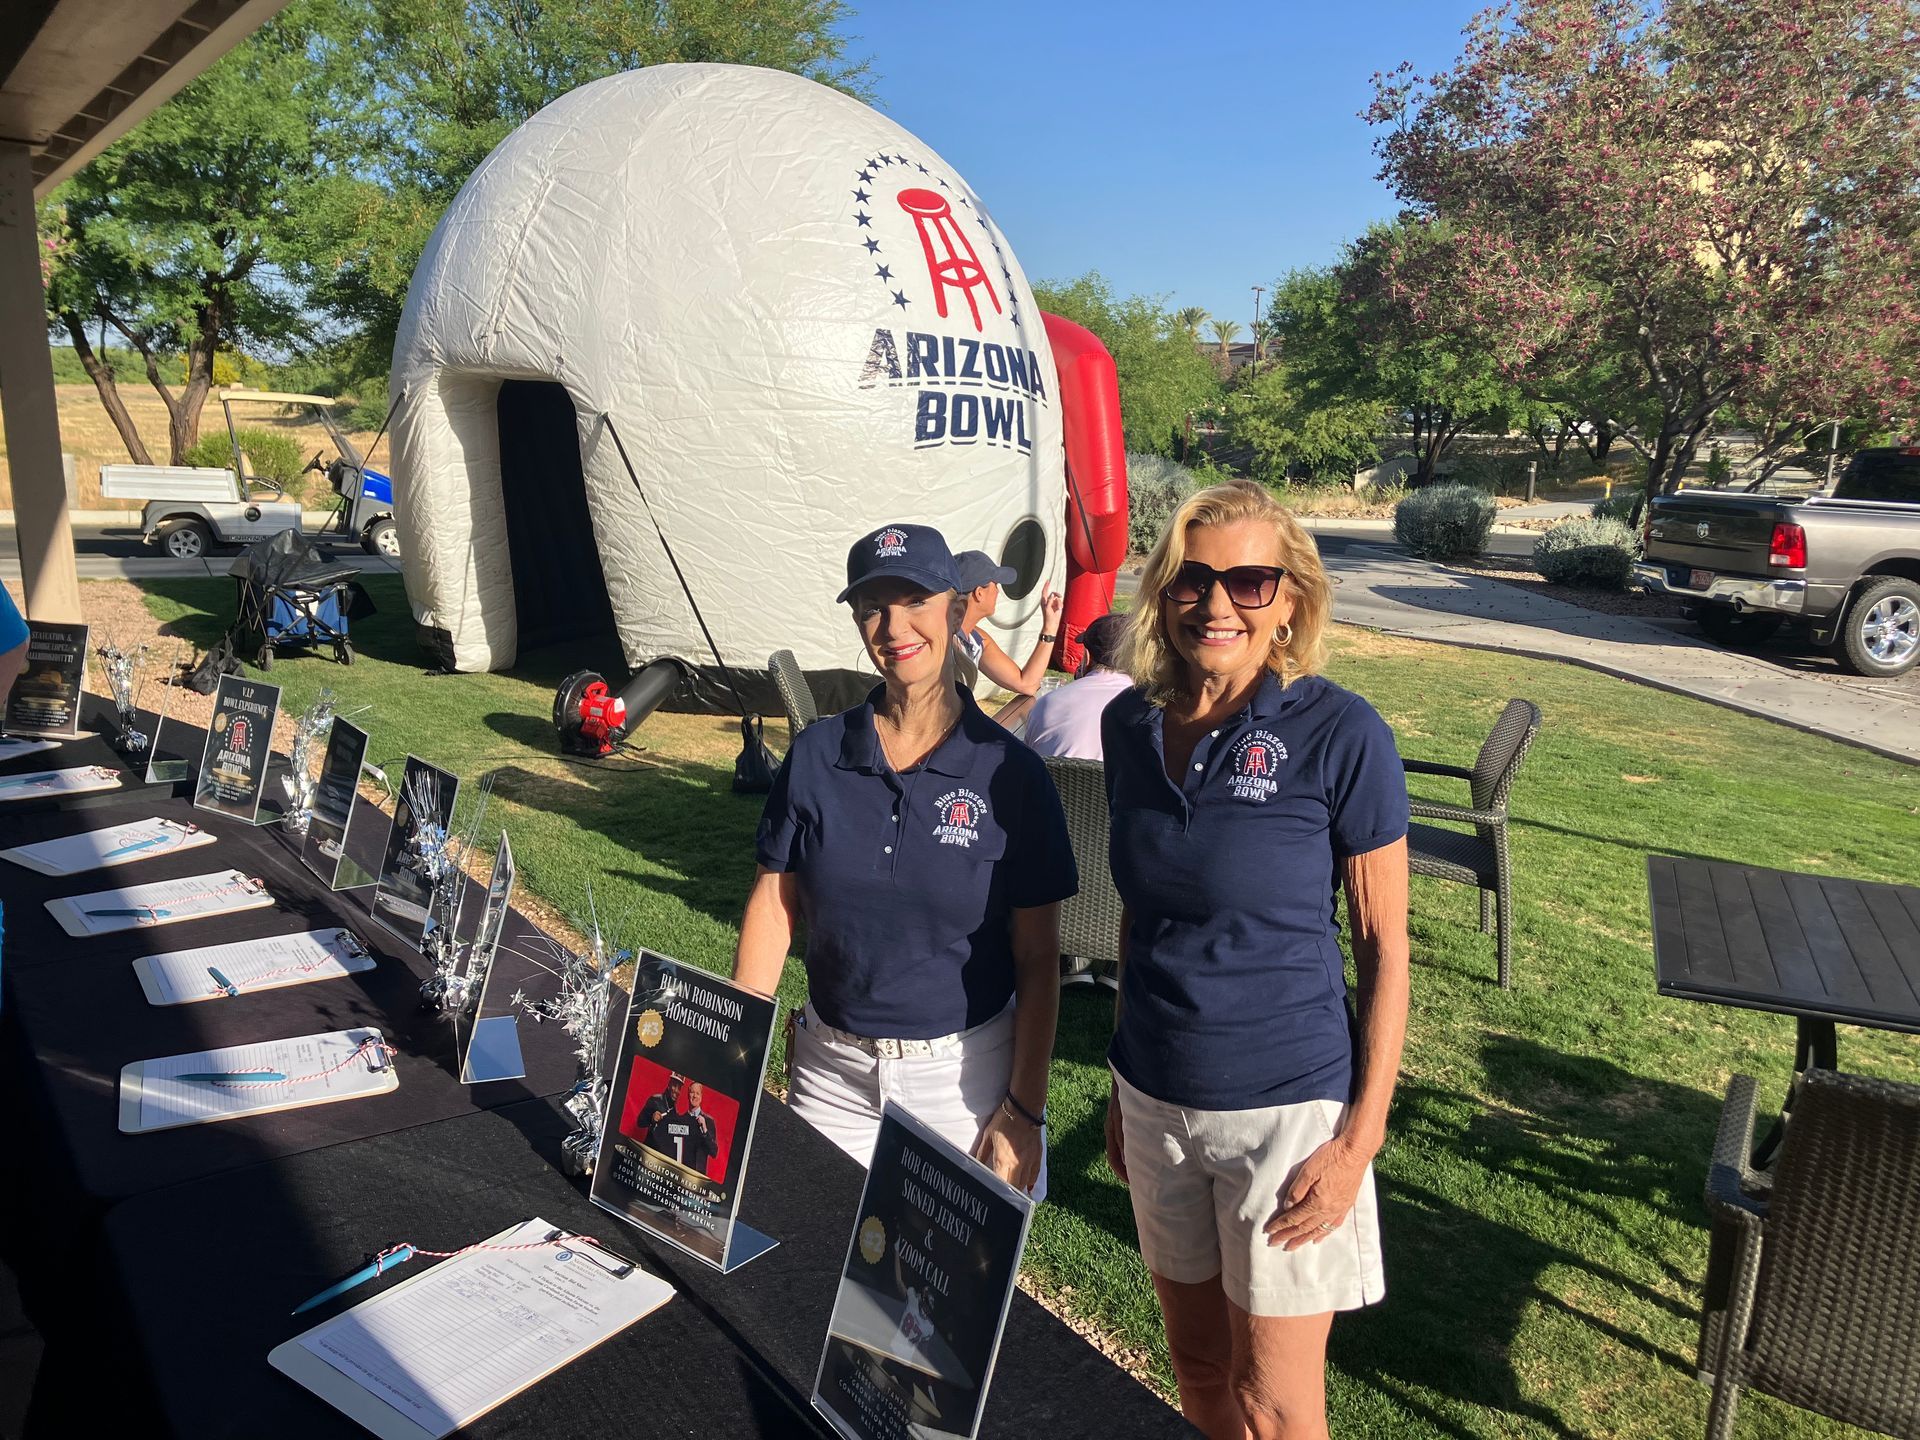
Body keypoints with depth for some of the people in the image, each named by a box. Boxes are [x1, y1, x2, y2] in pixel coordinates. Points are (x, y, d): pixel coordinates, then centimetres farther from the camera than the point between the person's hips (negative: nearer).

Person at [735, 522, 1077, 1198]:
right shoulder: (816, 754, -4)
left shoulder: (1010, 772, -10)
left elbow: (1038, 958, -7)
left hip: (965, 1069, -2)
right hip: (831, 1068, 2)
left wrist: (1024, 1110, -9)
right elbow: (772, 908, 0)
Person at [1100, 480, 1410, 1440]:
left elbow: (1384, 944, -9)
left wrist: (1362, 1133, -11)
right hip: (1156, 1098, 5)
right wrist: (1123, 1082, 14)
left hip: (1286, 1104, -5)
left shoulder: (1340, 734, -14)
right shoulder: (1132, 724, 0)